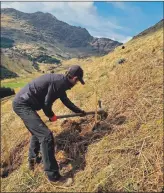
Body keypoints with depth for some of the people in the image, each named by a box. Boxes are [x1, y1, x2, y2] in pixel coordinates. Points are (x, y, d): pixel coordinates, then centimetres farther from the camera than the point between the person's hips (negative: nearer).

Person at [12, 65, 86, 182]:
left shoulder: (60, 80, 12)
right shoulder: (59, 82, -18)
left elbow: (65, 100, 26)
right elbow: (47, 103, -16)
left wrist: (79, 111, 35)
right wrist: (51, 116, 4)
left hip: (22, 103, 11)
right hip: (23, 104, -11)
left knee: (37, 132, 27)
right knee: (46, 135, -13)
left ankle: (32, 161, 46)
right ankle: (53, 175, -4)